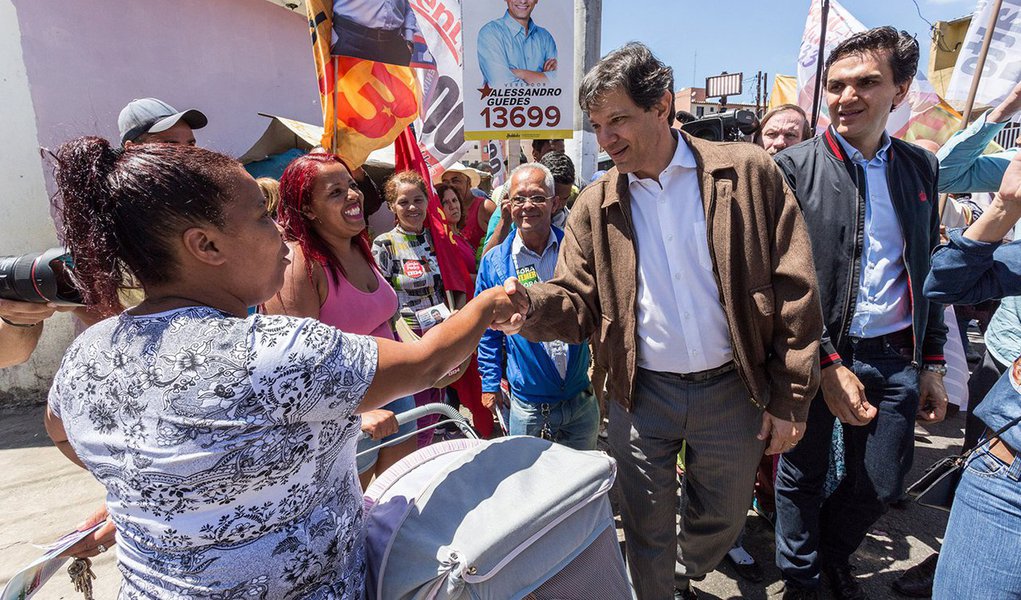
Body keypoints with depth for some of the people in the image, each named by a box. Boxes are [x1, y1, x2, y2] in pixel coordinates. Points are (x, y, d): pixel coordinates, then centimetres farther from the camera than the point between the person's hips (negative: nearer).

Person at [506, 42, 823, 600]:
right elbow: (577, 302, -4)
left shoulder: (748, 173, -7)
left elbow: (794, 294, -6)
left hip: (732, 390, 1)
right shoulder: (595, 206, -2)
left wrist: (790, 400, -5)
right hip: (642, 395, 0)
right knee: (647, 532, 13)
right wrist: (530, 303, -26)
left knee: (722, 521, 22)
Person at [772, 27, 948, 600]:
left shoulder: (921, 166, 7)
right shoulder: (793, 168, -8)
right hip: (815, 355, -4)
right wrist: (826, 363, -17)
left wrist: (933, 363, 11)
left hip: (897, 358, 5)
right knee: (803, 478, 11)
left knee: (882, 484, 16)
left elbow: (928, 272, 12)